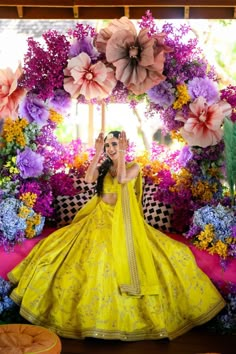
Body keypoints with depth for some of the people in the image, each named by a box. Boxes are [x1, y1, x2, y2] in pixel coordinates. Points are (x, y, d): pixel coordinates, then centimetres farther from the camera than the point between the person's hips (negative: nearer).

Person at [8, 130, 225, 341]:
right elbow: (88, 179, -13)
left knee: (124, 265, -8)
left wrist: (121, 153, -18)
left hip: (122, 223, -4)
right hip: (100, 220, 4)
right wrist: (97, 153, -12)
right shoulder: (103, 167, 7)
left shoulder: (133, 166, -2)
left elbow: (122, 179, -24)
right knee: (93, 265, 3)